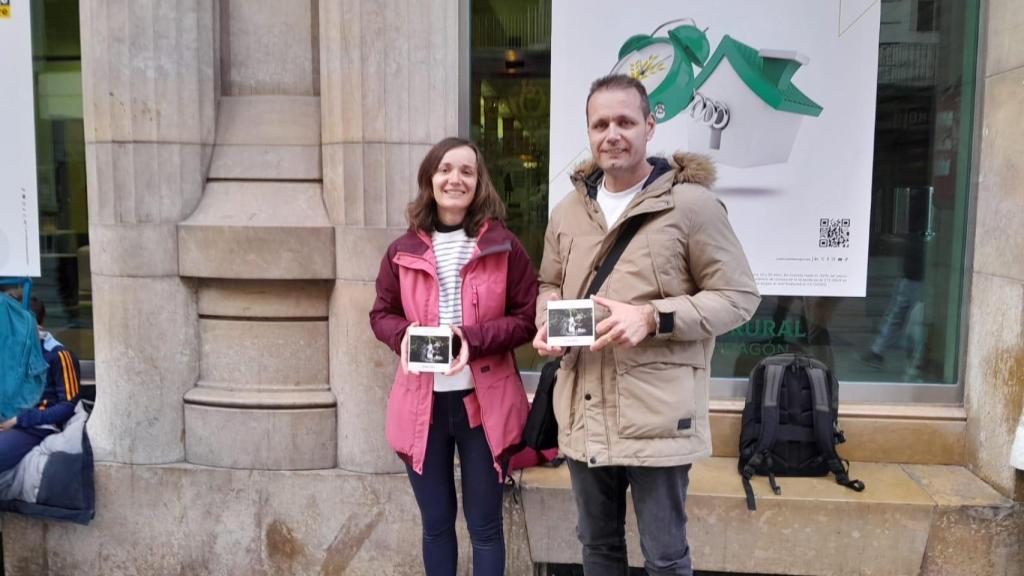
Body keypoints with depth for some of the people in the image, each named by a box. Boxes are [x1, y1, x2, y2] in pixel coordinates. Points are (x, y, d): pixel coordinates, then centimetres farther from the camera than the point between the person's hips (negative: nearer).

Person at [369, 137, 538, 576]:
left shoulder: (503, 246, -4)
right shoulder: (403, 251, 2)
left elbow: (528, 316, -4)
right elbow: (381, 314, 11)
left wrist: (473, 338, -19)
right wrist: (404, 335, -12)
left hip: (484, 402, -2)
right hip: (422, 402, 2)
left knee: (485, 525, 11)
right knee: (436, 523, 17)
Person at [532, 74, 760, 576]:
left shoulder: (691, 203, -9)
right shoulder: (567, 212, 8)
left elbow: (739, 296, -8)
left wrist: (654, 318, -21)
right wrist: (547, 324, -2)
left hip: (658, 416, -5)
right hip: (585, 415, 5)